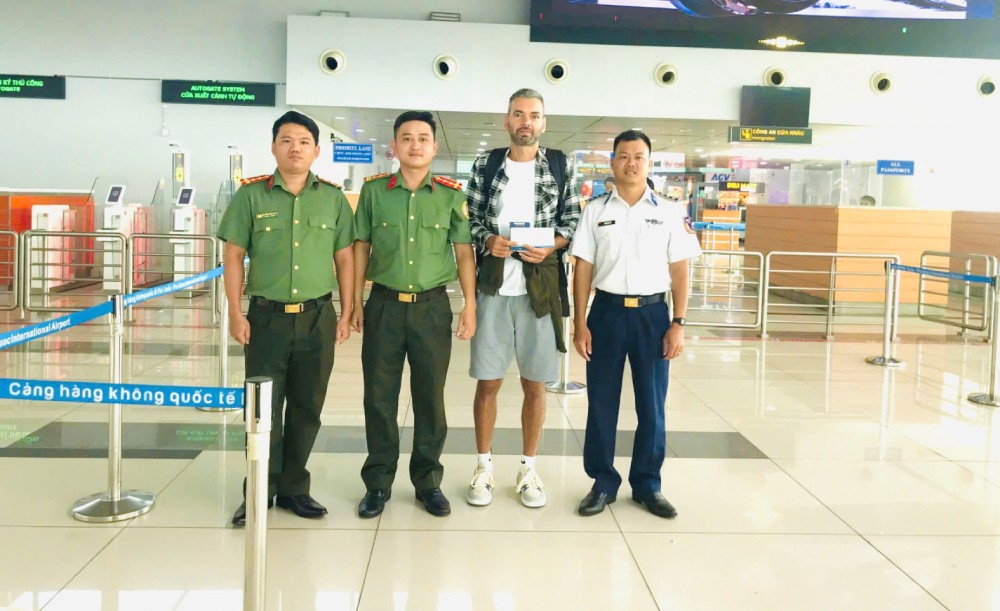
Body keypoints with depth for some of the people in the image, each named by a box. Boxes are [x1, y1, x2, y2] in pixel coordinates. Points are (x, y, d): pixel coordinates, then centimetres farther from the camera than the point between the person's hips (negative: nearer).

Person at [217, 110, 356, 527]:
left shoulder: (333, 198, 5)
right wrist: (235, 313, -4)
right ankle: (260, 492, 19)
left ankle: (293, 489, 24)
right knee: (264, 408, 4)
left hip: (317, 318, 2)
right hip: (266, 317, -1)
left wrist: (346, 313, 4)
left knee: (307, 409, 9)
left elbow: (344, 258, 8)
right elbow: (234, 256, 2)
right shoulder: (251, 195, 1)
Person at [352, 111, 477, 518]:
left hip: (432, 306, 0)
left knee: (430, 397, 7)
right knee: (379, 397, 6)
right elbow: (361, 248, 7)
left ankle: (428, 482, 22)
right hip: (384, 304, 0)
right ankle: (378, 482, 20)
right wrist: (356, 302, 3)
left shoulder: (451, 195, 2)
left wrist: (470, 306, -2)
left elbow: (464, 253, 4)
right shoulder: (374, 190, 3)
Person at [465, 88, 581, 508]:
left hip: (540, 288, 0)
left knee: (535, 383, 7)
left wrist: (550, 247, -13)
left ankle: (528, 469, 21)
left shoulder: (561, 166, 5)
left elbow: (572, 221, 5)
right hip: (493, 286, 0)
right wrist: (488, 240, -13)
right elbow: (470, 219, 7)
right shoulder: (485, 165, 6)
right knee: (488, 381, 5)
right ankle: (484, 467, 19)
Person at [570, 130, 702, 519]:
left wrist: (678, 324, -4)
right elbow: (583, 270, 3)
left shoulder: (670, 213, 2)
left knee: (652, 404, 6)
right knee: (601, 402, 5)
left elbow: (679, 272, 3)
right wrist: (580, 323, -3)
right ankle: (603, 483, 18)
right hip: (607, 311, 0)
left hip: (652, 313, 0)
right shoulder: (595, 212, 4)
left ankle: (647, 485, 20)